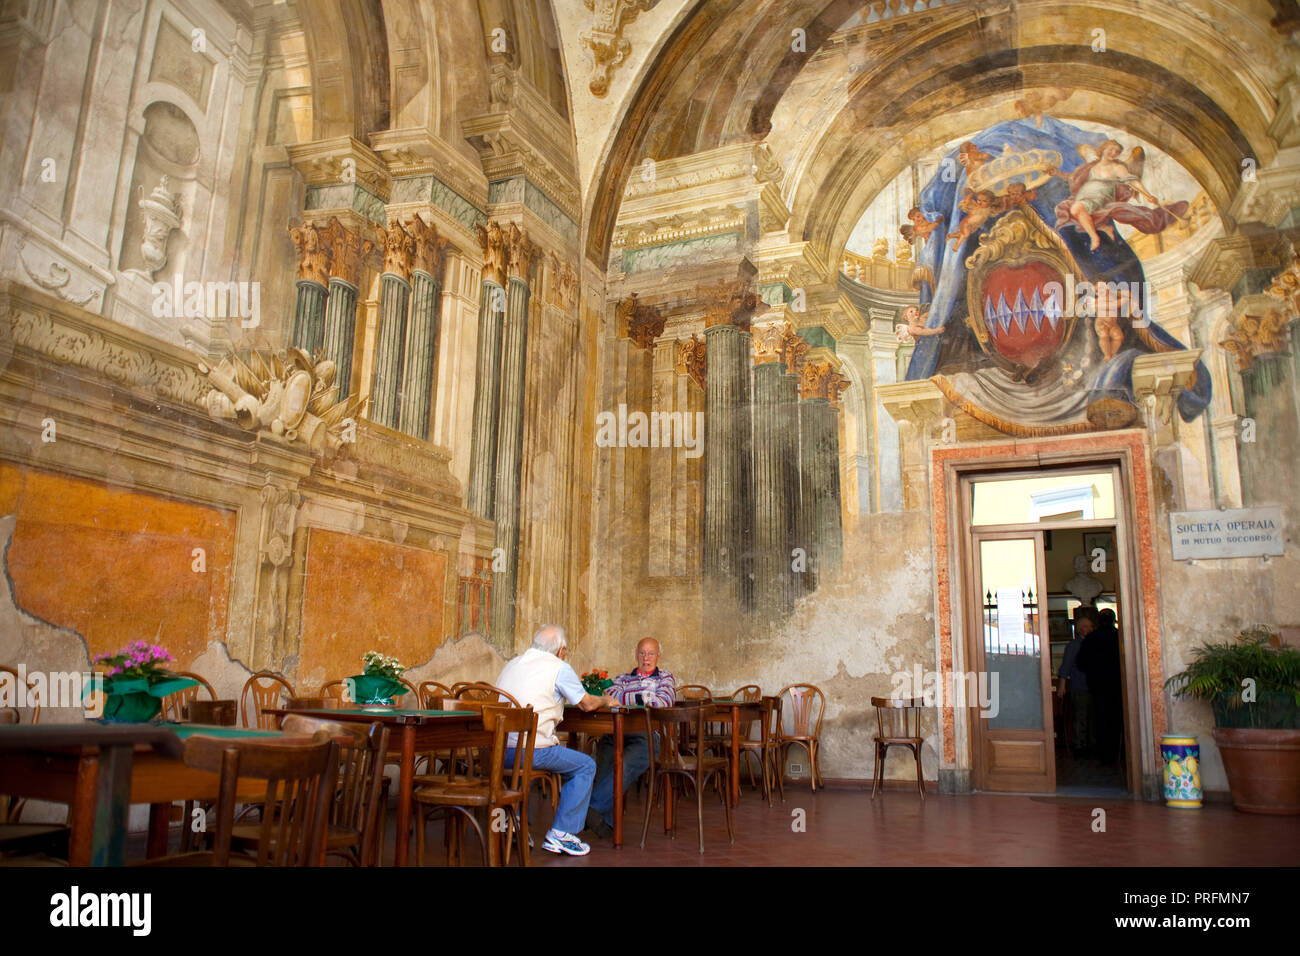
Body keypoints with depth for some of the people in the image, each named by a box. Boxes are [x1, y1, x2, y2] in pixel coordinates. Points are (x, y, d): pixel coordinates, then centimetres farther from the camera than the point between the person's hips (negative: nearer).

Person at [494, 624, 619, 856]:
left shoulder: (510, 665, 18)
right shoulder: (559, 668, -2)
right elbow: (587, 704, 7)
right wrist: (606, 701, 29)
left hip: (498, 749, 7)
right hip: (531, 749, -7)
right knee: (586, 766, 9)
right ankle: (560, 834, 6)